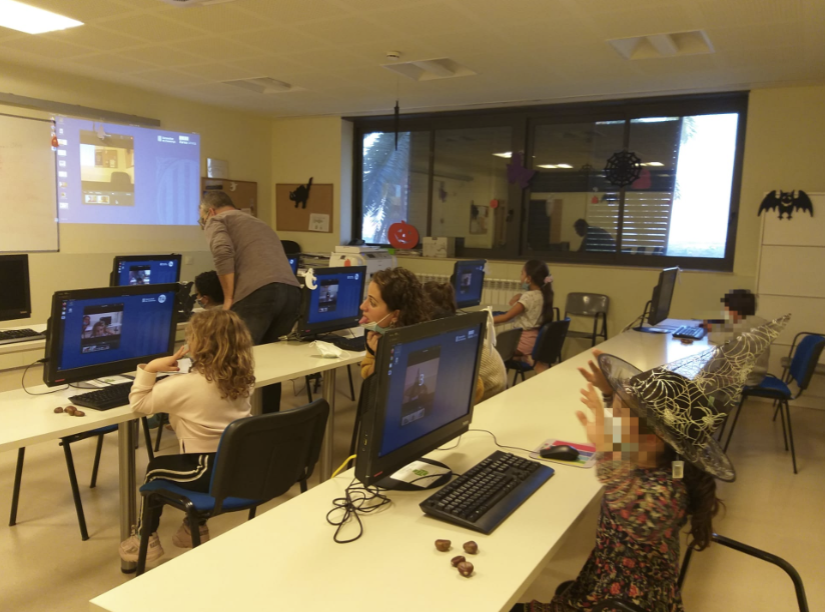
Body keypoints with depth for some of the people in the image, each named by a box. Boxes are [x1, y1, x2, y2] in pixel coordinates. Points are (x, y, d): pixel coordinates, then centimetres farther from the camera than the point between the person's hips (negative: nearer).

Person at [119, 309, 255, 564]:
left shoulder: (184, 384, -17)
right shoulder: (242, 380, 1)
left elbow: (138, 403, -6)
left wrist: (150, 368, -6)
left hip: (209, 471, -6)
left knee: (156, 468, 23)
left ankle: (146, 539, 32)